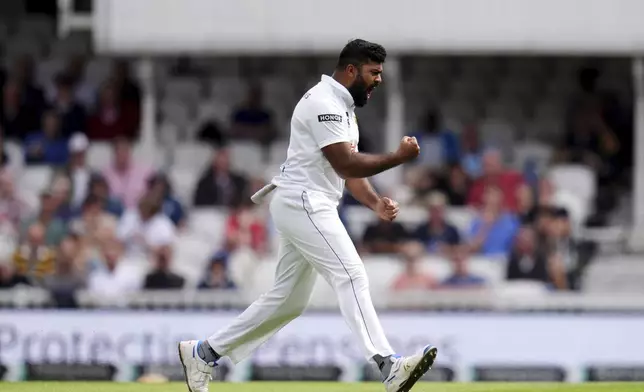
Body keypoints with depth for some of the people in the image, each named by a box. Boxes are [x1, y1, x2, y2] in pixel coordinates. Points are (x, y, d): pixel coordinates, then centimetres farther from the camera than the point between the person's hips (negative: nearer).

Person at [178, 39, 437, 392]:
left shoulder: (343, 107, 20)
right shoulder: (323, 103, -13)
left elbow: (350, 168, 17)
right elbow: (345, 165, -20)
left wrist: (375, 203, 1)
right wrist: (398, 158, -16)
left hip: (313, 209, 11)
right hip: (302, 203, -11)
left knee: (288, 301, 12)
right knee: (351, 277, -21)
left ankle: (203, 353, 21)